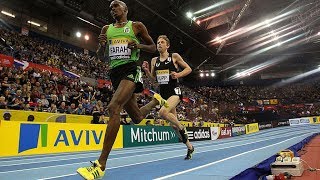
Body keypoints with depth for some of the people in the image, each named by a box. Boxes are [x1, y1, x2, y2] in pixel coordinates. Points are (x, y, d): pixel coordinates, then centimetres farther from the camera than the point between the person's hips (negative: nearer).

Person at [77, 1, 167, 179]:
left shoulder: (136, 26, 7)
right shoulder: (106, 29, 18)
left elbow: (153, 47, 11)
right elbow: (102, 56, 20)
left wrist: (138, 45, -9)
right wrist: (102, 44, -2)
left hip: (131, 69, -6)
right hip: (115, 72, 6)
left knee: (114, 108, -29)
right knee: (137, 118, 12)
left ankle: (101, 165, -26)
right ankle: (156, 100, 47)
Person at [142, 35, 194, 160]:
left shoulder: (174, 56, -1)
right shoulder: (154, 60, 10)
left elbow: (188, 69, 4)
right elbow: (153, 79, 15)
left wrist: (178, 74, -13)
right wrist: (146, 70, -3)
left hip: (174, 91, -5)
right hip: (163, 93, 5)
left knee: (163, 112, -32)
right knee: (173, 123, 8)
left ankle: (182, 128, -3)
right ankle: (189, 147, 26)